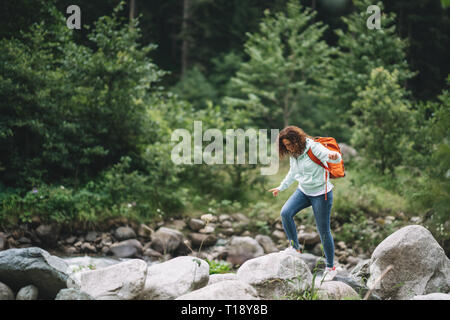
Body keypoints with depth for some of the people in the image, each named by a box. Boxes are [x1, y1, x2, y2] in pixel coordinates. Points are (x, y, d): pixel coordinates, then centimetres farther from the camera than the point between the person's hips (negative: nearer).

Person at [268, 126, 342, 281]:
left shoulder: (314, 147, -19)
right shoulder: (293, 154, 3)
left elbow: (337, 158, -32)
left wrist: (333, 156, -56)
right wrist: (281, 187, 31)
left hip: (321, 194, -6)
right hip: (303, 191, 6)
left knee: (323, 231, -1)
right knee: (285, 213, -17)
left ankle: (330, 267, 14)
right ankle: (295, 249, -2)